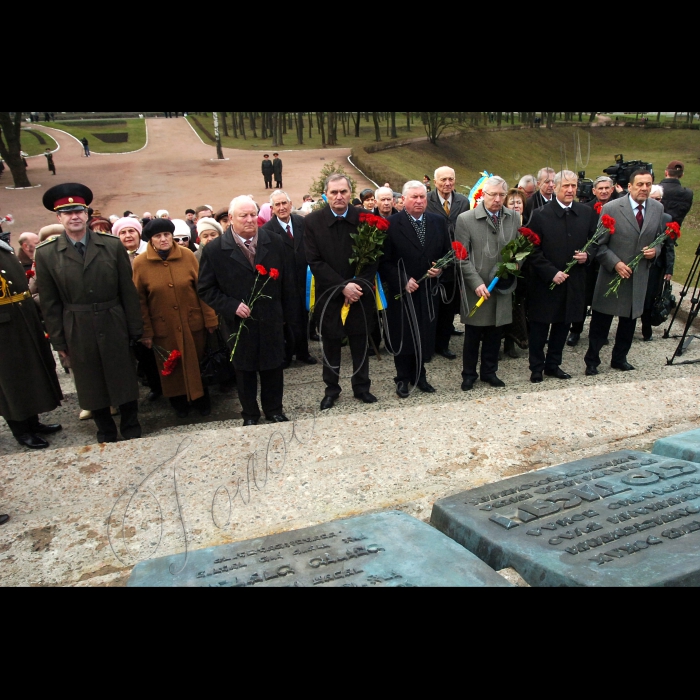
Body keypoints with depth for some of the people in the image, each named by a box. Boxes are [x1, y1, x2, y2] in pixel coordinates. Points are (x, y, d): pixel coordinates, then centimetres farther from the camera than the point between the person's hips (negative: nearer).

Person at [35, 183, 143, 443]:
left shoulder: (113, 245, -3)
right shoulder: (46, 254, -2)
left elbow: (128, 291, -1)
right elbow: (50, 303, 1)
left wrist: (135, 329, -1)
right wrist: (58, 341, 0)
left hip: (114, 327, 0)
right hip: (78, 332, 1)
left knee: (125, 380, 11)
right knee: (92, 387, 13)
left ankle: (131, 430, 30)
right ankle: (105, 433, 32)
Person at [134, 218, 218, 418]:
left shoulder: (187, 255, -5)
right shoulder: (140, 263, -7)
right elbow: (140, 300, -4)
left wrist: (210, 318, -3)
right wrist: (146, 332, -3)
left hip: (193, 323, 0)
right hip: (163, 327, 0)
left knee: (196, 363, 14)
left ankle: (201, 398, 34)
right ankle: (179, 401, 35)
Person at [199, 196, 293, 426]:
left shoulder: (275, 243, 0)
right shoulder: (214, 249, -7)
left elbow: (287, 281, 5)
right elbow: (206, 289, -4)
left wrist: (285, 312, 4)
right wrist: (231, 306, -16)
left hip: (272, 321, 2)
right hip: (239, 322, -1)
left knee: (273, 367, 12)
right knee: (244, 370, 12)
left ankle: (275, 410, 33)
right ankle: (250, 415, 31)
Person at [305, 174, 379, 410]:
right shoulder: (313, 221, -5)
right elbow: (314, 261, -10)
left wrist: (359, 285, -13)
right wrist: (343, 286, -16)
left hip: (360, 293, 1)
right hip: (329, 294, -1)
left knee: (360, 344, 12)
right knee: (331, 345, 11)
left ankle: (362, 387, 29)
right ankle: (331, 390, 27)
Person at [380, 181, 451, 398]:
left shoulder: (439, 222, 5)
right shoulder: (392, 224, -8)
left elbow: (448, 253, 10)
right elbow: (385, 260, -8)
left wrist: (441, 269, -9)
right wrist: (403, 281, -16)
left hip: (429, 290, 3)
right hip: (402, 291, -3)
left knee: (425, 335, 9)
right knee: (403, 336, 7)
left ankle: (419, 376, 26)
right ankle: (403, 379, 21)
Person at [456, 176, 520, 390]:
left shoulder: (514, 218, 5)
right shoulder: (465, 219, -8)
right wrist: (477, 283, -16)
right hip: (477, 288, -3)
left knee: (495, 333, 13)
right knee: (473, 334, 9)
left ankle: (489, 371, 31)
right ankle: (469, 374, 25)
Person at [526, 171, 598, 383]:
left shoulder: (587, 213, 5)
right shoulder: (541, 215, -8)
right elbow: (534, 252, -9)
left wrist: (588, 255, -9)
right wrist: (551, 273, -16)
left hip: (574, 282, 4)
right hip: (545, 282, -4)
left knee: (563, 325, 13)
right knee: (539, 327, 5)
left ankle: (553, 365, 28)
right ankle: (537, 368, 19)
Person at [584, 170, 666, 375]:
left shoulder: (658, 209, 4)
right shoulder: (611, 208, -11)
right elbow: (599, 244, -10)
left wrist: (655, 250, -7)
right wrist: (615, 263, -20)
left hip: (640, 276, 5)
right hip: (613, 274, -5)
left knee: (630, 320, 14)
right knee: (601, 320, 3)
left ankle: (620, 359, 30)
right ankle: (592, 361, 17)